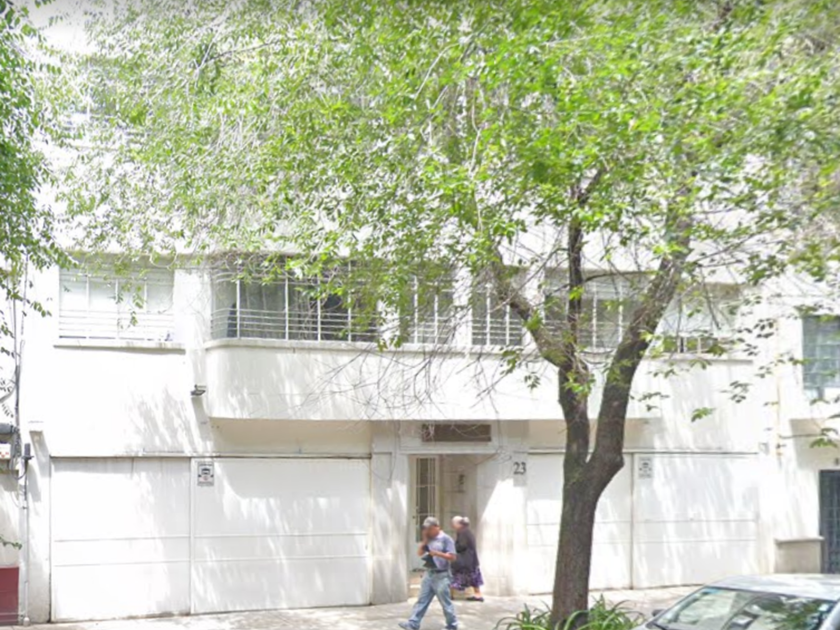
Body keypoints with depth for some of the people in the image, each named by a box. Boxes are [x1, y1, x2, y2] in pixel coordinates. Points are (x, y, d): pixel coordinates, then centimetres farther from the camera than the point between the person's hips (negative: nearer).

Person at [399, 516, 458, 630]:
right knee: (422, 600, 6)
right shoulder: (429, 539, 10)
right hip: (429, 574, 7)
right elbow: (419, 553, 11)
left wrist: (438, 553, -24)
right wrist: (424, 541, -1)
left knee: (446, 602, 2)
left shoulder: (446, 539, -10)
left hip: (441, 576, -7)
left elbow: (452, 557, -14)